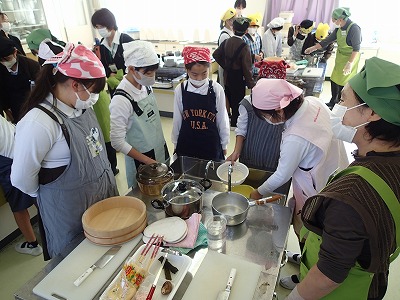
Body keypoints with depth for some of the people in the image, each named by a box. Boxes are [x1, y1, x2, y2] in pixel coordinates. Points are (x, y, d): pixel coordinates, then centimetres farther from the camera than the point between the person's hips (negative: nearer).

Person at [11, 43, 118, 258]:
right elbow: (22, 179, -18)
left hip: (104, 196, 7)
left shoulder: (81, 106, -5)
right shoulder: (39, 123, -28)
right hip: (70, 211, -6)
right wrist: (48, 194, -1)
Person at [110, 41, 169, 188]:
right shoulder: (121, 100, -24)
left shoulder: (146, 86, -3)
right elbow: (117, 142, -21)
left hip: (161, 153, 6)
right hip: (141, 161, -6)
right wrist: (148, 161, -17)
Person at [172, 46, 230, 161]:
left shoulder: (216, 89, -12)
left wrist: (224, 144, 6)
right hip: (186, 144, 1)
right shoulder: (180, 90, -9)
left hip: (211, 144, 0)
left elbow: (222, 119, -2)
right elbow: (177, 119, 1)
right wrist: (175, 143, 9)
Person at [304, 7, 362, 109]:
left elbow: (356, 48, -23)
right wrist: (313, 48, 15)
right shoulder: (339, 30, 4)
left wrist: (350, 63, -30)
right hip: (339, 60, 8)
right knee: (334, 81, 13)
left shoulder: (354, 28, -19)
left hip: (349, 60, -8)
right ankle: (333, 102, 30)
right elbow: (327, 41, 14)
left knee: (343, 85, -1)